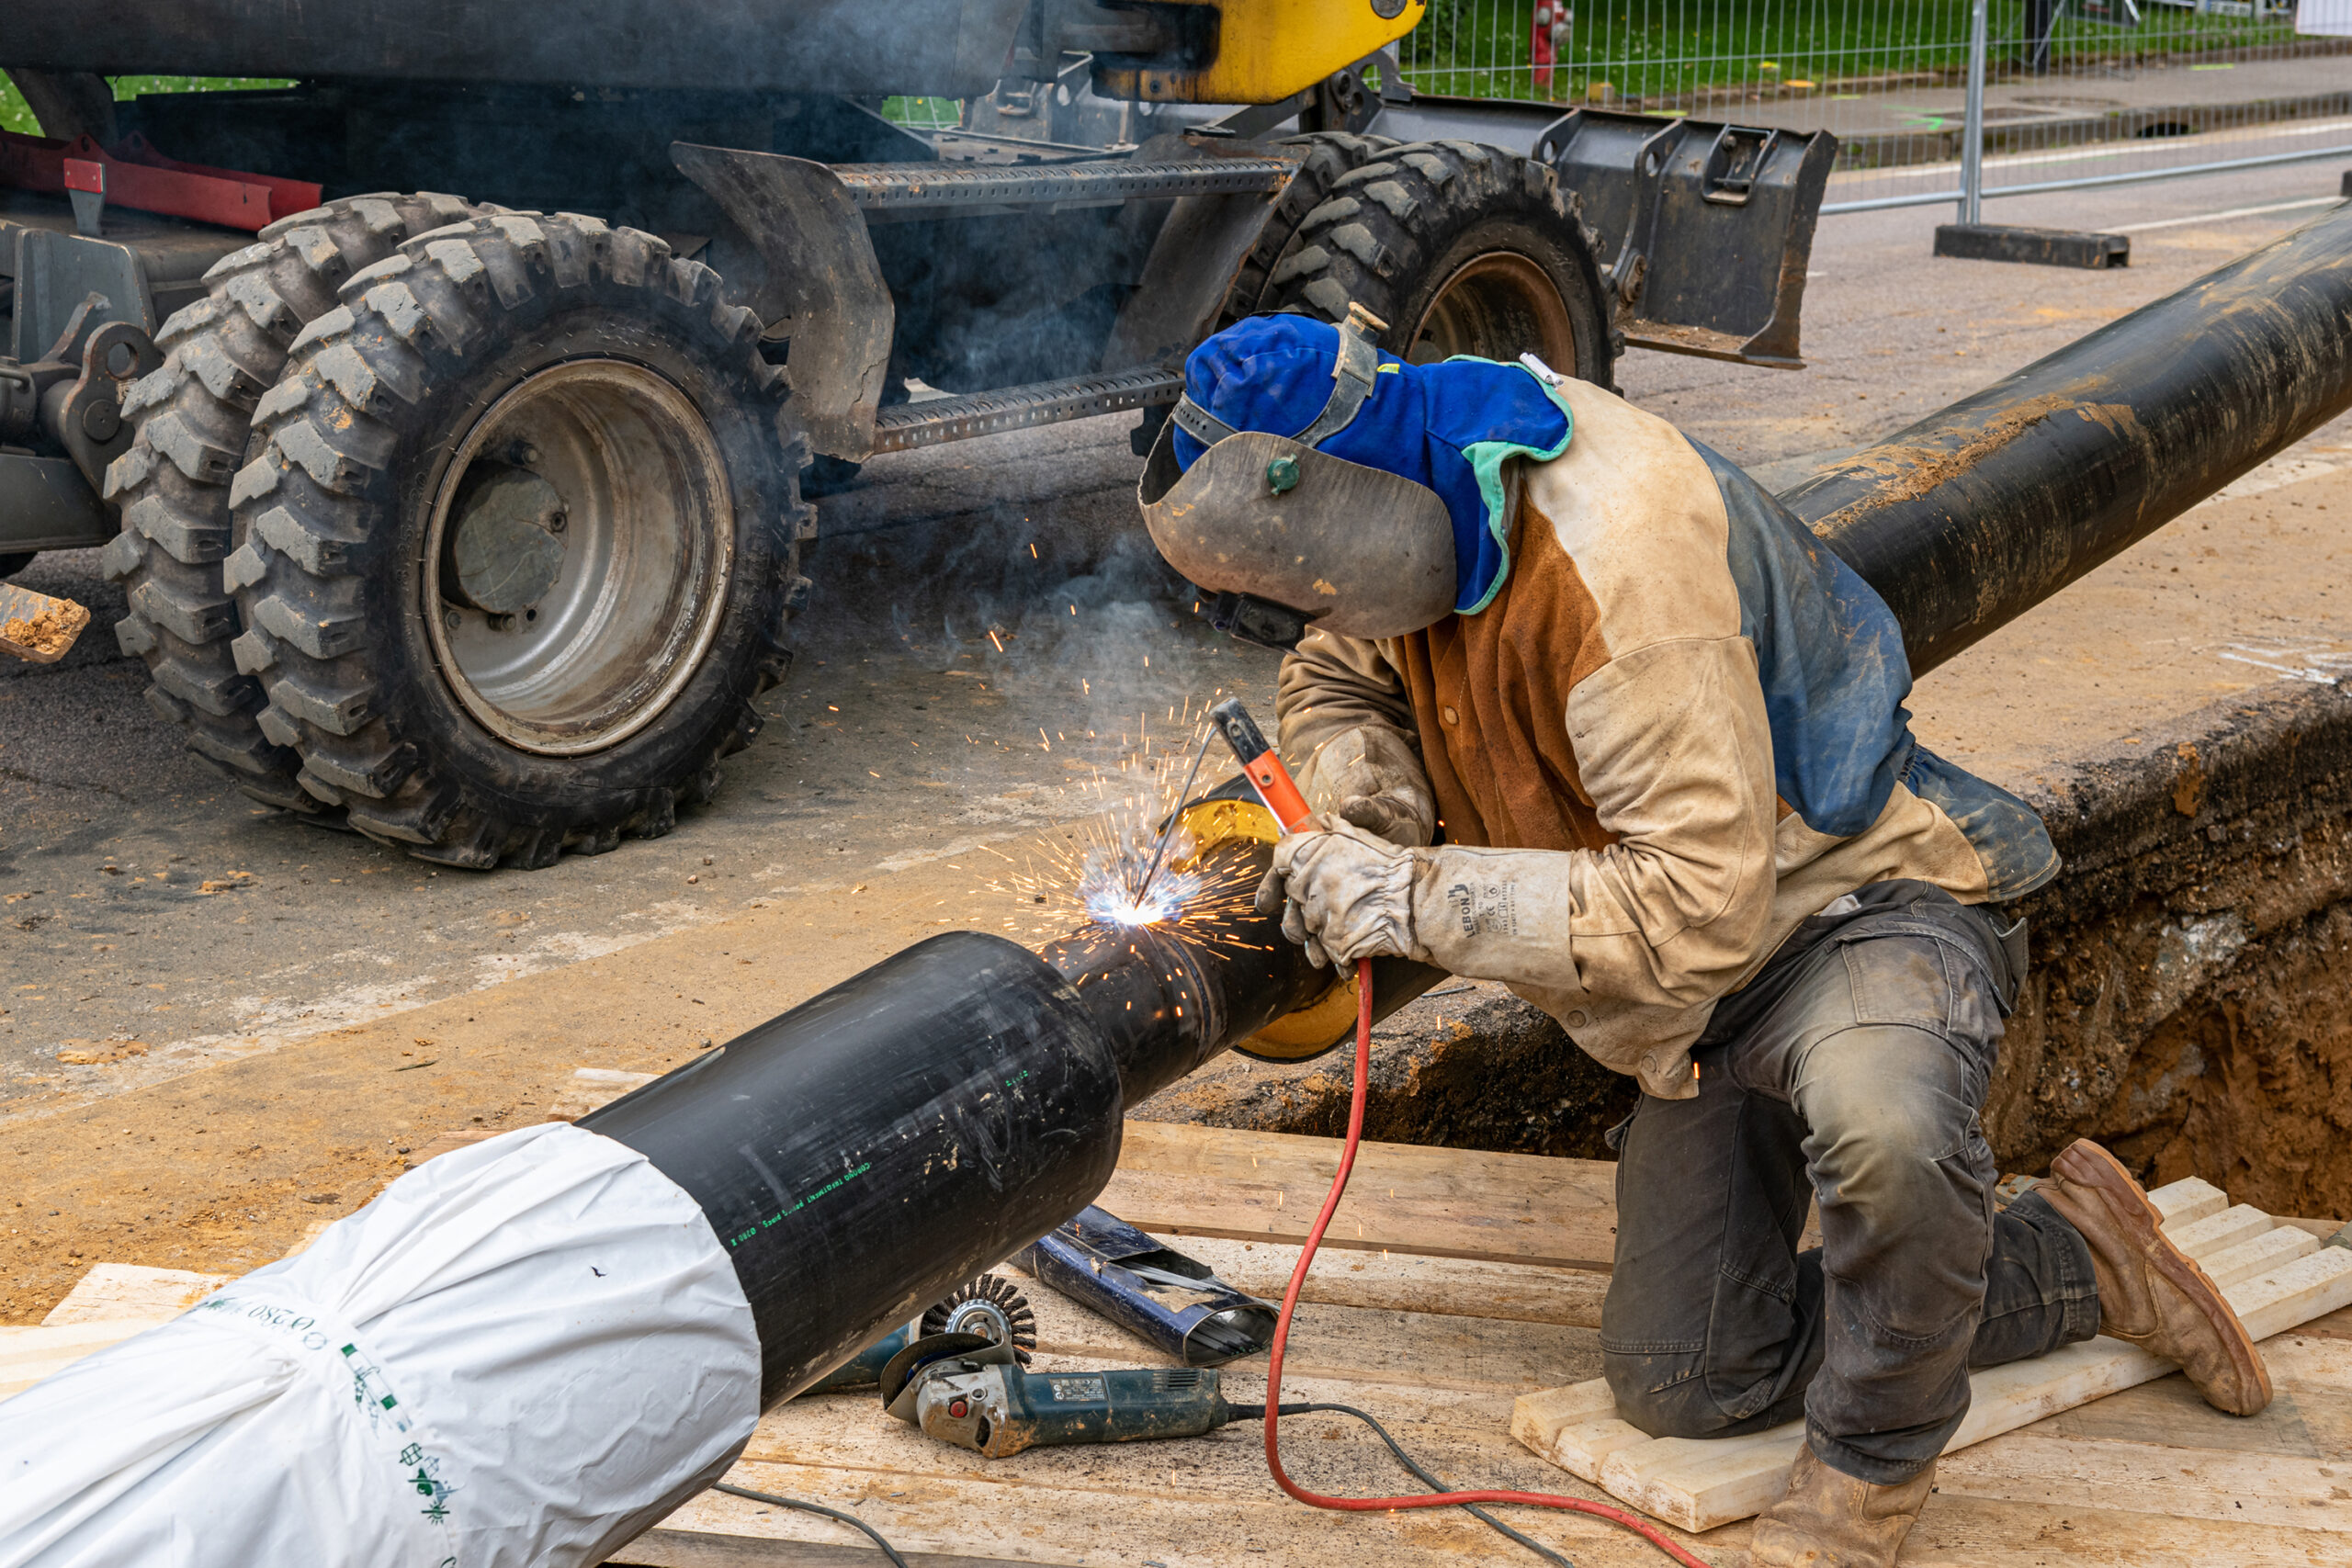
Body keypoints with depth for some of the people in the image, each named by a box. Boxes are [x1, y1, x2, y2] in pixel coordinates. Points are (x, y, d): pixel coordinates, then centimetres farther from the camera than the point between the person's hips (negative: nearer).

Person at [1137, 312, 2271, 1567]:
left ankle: (1866, 1465, -13)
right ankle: (2073, 1269, 20)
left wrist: (1419, 900, -32)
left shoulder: (1617, 558, -33)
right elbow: (1333, 679, 13)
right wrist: (1364, 817, -10)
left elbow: (1697, 906, -35)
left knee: (1884, 1133, -44)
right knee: (1680, 1386, 7)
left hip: (1859, 907, -9)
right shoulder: (1425, 502, -6)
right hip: (1710, 994, 9)